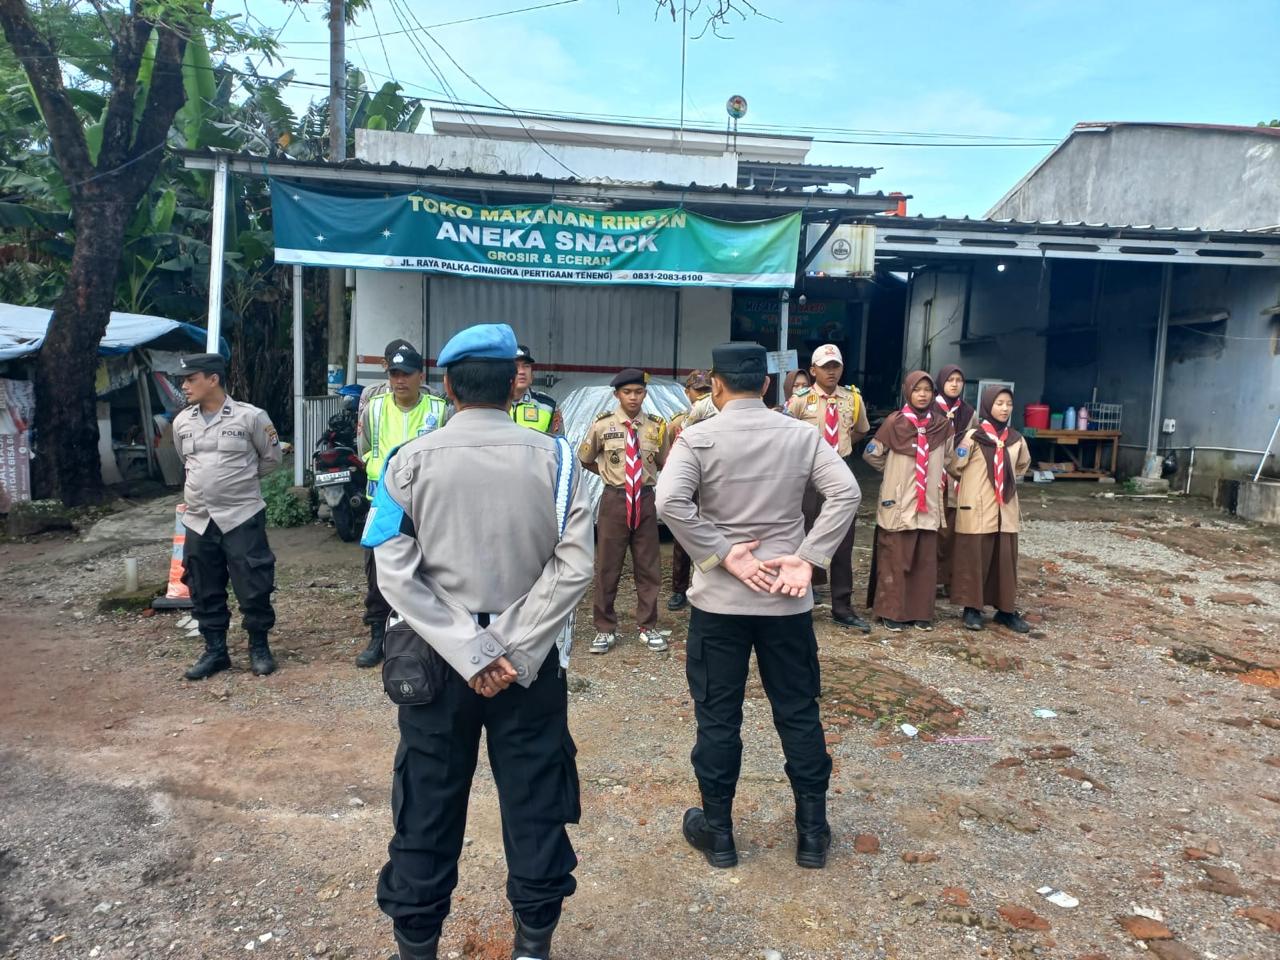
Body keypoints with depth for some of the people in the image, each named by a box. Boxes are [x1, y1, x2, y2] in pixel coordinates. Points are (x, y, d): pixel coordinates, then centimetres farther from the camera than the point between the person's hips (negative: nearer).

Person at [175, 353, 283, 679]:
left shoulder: (250, 416, -7)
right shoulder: (181, 423, 8)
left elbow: (272, 458, 5)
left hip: (242, 517, -5)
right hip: (198, 520, 5)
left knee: (253, 588, 0)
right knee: (205, 592, 11)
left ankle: (259, 647, 17)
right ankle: (215, 650, 25)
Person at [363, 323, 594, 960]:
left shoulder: (411, 460, -5)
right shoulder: (553, 457, -5)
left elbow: (396, 574, -12)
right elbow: (574, 566, -12)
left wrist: (469, 654, -12)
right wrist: (514, 653, -11)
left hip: (439, 658, 0)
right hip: (530, 658, 0)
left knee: (428, 805, 14)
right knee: (535, 802, 14)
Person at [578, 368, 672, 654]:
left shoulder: (656, 426, 0)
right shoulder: (603, 425, -6)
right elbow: (585, 460, 9)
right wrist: (609, 473, 7)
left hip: (646, 499, 2)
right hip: (615, 499, -2)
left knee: (648, 566, 10)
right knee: (607, 566, 6)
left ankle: (648, 627, 25)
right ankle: (605, 629, 20)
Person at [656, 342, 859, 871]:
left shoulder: (698, 438, -7)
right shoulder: (803, 435, 1)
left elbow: (669, 501, -22)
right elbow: (847, 493, -10)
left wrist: (722, 554, -15)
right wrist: (808, 558, -10)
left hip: (719, 599, -2)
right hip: (787, 599, 2)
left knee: (718, 716, 9)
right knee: (799, 712, 13)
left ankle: (718, 832, 22)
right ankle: (813, 832, 24)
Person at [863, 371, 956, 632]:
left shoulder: (943, 425, 4)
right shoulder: (894, 422, -6)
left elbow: (948, 459, 19)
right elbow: (871, 454, 2)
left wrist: (933, 476, 11)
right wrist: (894, 472, 8)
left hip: (929, 503, 3)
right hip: (898, 502, -3)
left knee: (926, 559, 8)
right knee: (895, 558, 1)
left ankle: (922, 611, 17)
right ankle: (891, 611, 9)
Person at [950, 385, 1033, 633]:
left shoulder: (1015, 439, 7)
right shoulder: (973, 435, -7)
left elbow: (1023, 465, 26)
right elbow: (956, 467, -3)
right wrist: (974, 483, 5)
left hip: (1006, 508, 4)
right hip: (977, 508, -4)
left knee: (1006, 558, 6)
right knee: (975, 557, 1)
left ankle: (1006, 609, 16)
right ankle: (972, 608, 11)